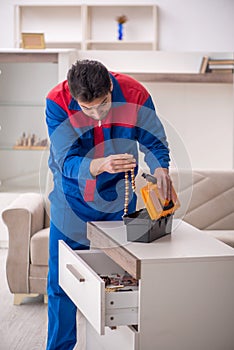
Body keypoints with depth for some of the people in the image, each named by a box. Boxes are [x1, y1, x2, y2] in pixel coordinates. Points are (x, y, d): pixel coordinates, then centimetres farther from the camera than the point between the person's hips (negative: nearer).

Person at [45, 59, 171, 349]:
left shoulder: (134, 94, -20)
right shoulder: (57, 102, -24)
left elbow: (155, 142, -6)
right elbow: (68, 162, -29)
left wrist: (160, 169, -28)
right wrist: (101, 165, -50)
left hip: (119, 199, 1)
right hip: (72, 201, -1)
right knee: (61, 282, 5)